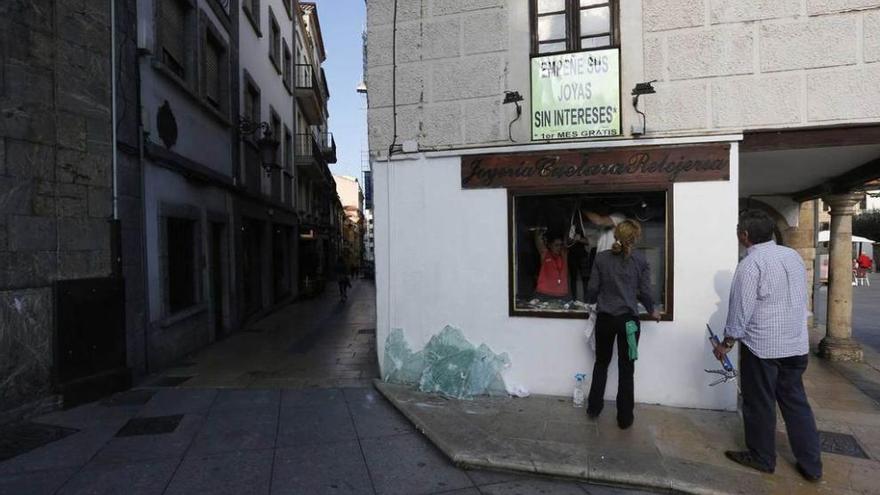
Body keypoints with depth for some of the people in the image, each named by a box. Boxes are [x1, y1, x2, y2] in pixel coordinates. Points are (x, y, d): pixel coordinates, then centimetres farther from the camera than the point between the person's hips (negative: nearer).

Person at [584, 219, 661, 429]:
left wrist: (591, 302, 21)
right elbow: (644, 292, -1)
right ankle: (624, 418, 16)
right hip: (628, 319, -1)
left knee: (601, 362, 20)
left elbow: (593, 288, -1)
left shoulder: (601, 258, -3)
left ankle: (594, 407, 26)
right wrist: (652, 311, 18)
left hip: (605, 318, 1)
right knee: (626, 369, 9)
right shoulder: (640, 260, -3)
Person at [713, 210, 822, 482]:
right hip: (797, 345, 7)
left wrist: (726, 343, -5)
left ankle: (762, 458, 23)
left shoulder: (750, 264, -18)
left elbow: (741, 309, -16)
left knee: (760, 405, 9)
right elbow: (802, 298, 12)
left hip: (761, 347, -7)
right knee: (795, 401, 17)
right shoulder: (793, 255, 4)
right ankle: (810, 464, 24)